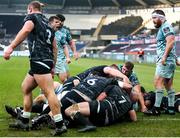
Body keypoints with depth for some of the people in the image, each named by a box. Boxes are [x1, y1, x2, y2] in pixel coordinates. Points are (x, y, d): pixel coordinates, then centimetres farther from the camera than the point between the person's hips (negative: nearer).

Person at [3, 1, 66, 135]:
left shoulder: (32, 16, 5)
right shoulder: (47, 23, 27)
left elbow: (26, 30, -18)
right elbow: (54, 47, 25)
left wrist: (11, 47, -25)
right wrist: (53, 66, 27)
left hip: (39, 60, -9)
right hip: (47, 60, 9)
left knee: (49, 92, -12)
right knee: (25, 87, 18)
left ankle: (60, 125, -15)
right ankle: (23, 122, 23)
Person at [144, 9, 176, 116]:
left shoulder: (165, 26, -8)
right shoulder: (163, 28, 22)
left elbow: (170, 41, -20)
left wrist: (164, 57, -24)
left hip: (166, 59, -10)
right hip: (170, 61, 10)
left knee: (158, 82, -12)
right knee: (168, 85, 11)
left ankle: (156, 108, -13)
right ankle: (171, 108, 15)